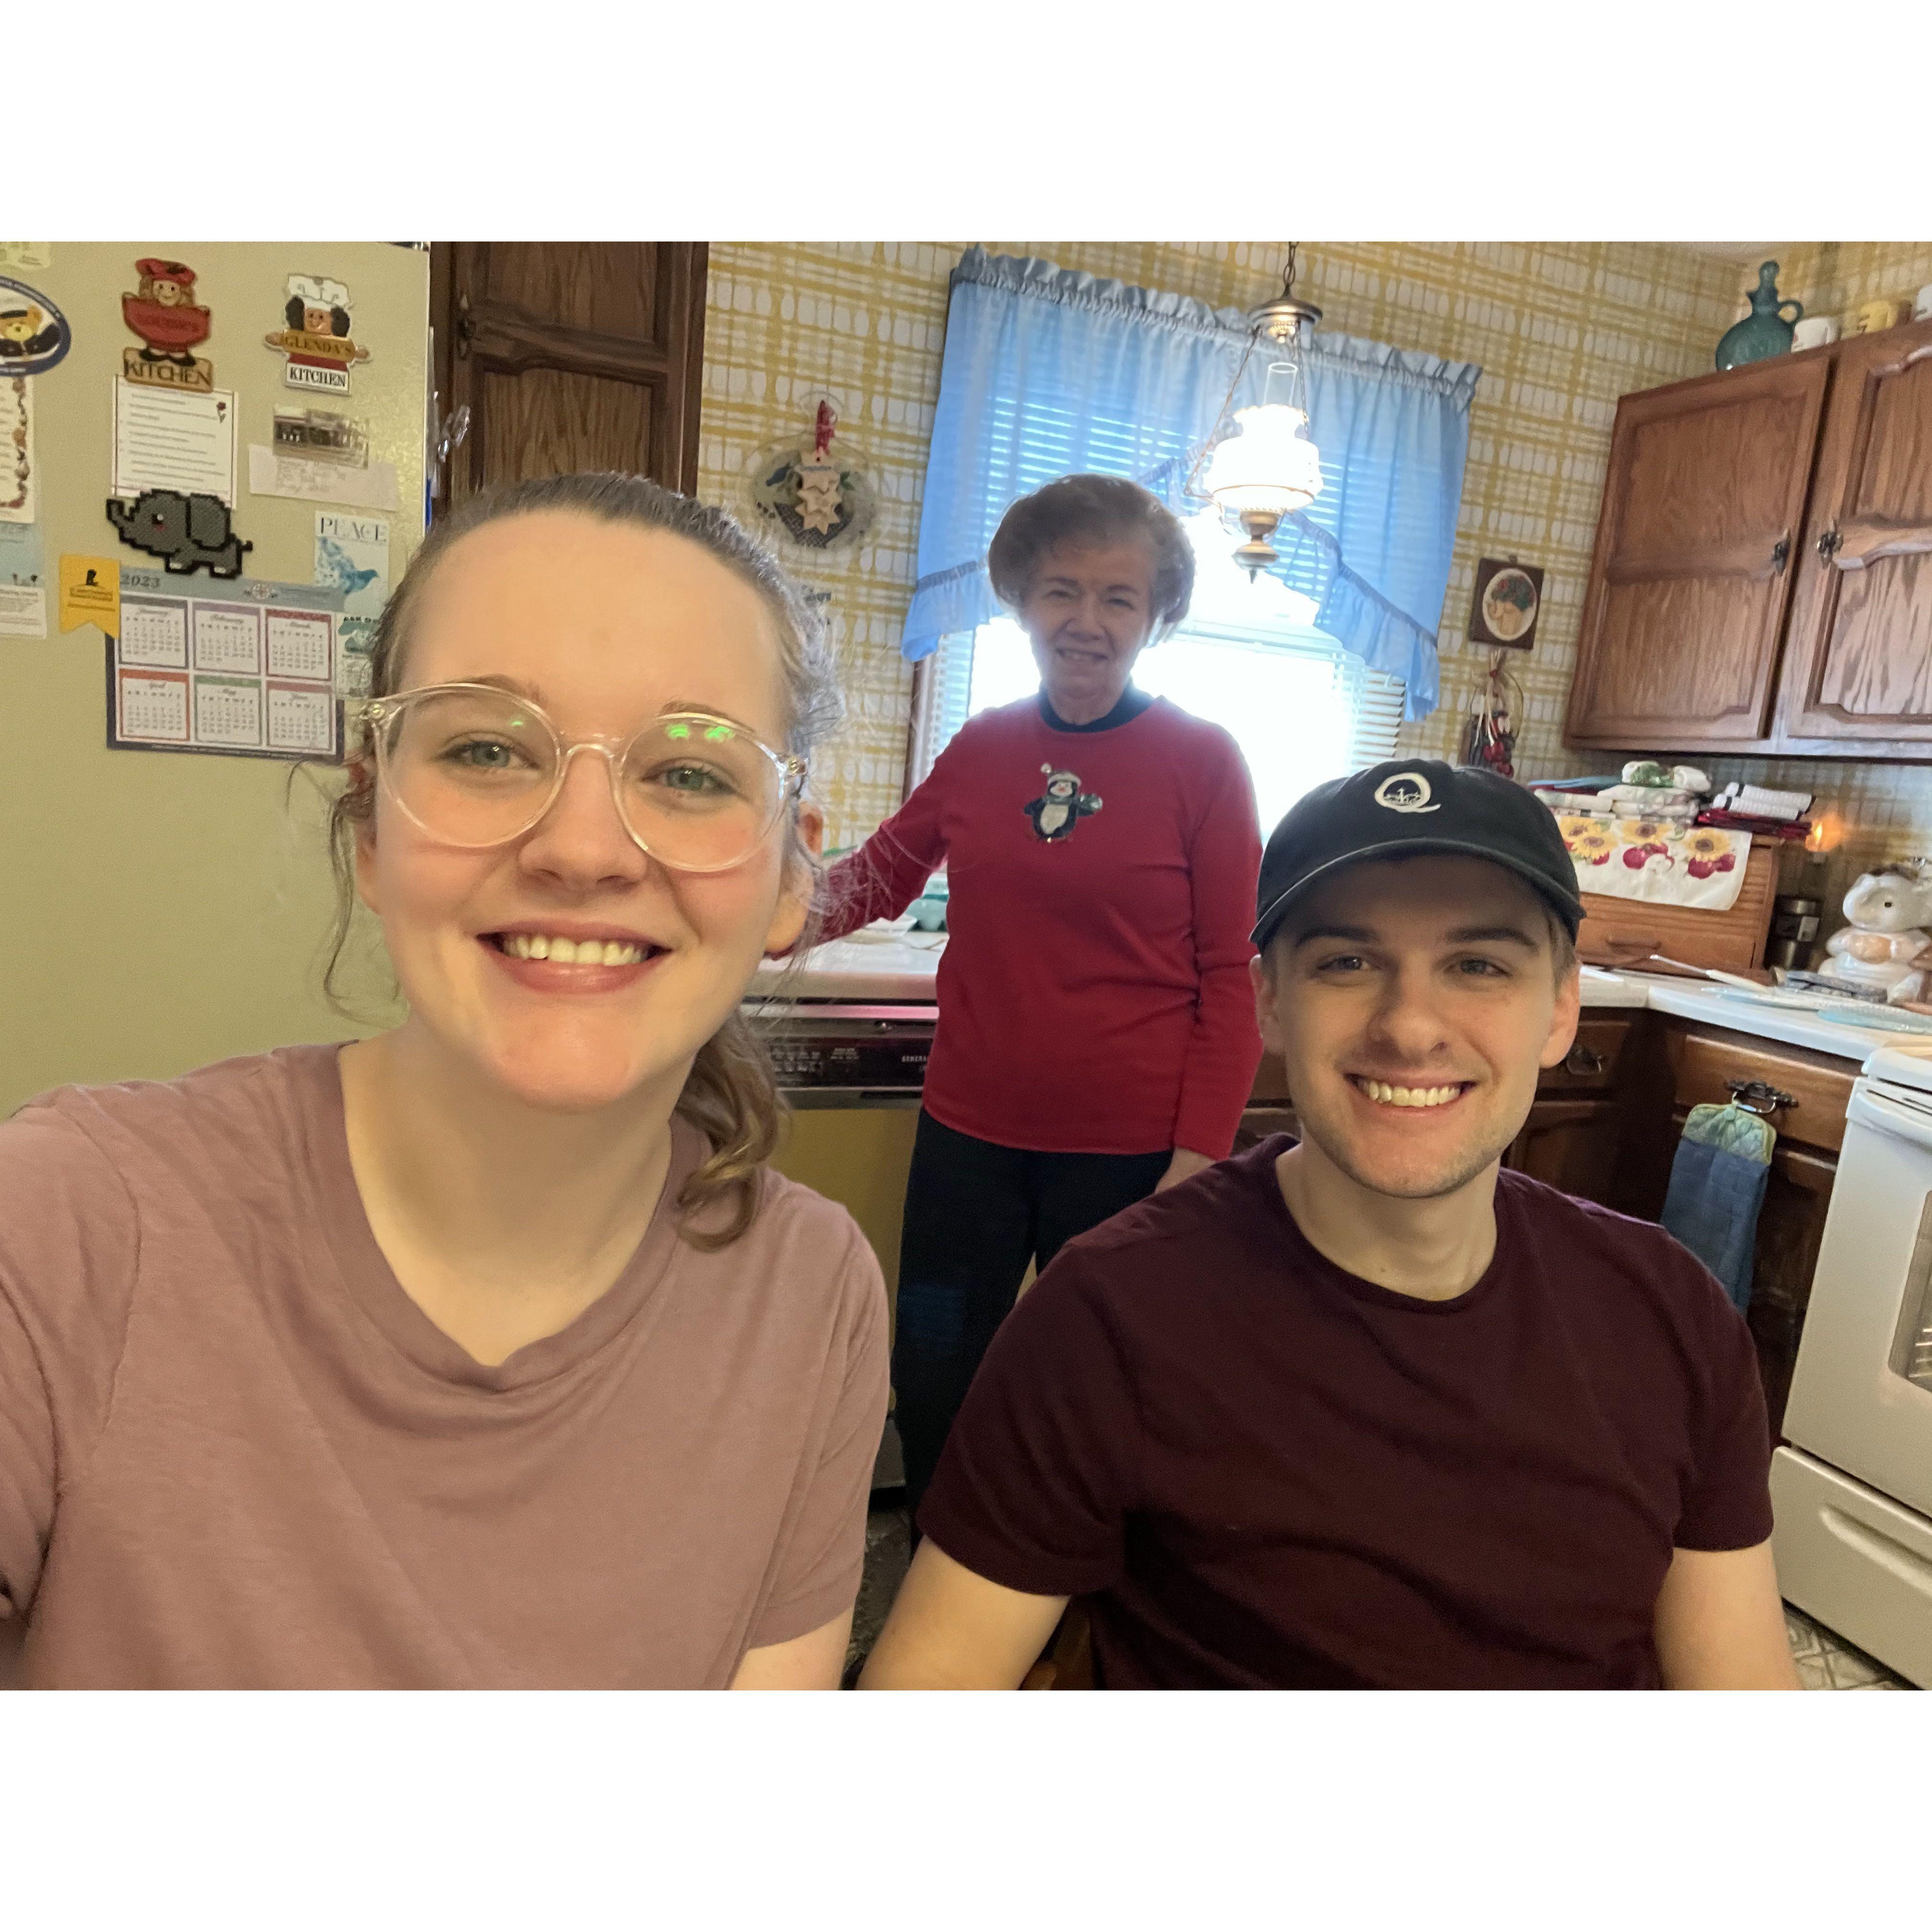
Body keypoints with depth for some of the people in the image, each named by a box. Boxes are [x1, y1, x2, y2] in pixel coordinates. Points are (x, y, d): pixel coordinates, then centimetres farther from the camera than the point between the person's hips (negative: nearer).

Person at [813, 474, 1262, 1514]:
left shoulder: (1202, 759, -6)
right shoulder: (981, 746, 4)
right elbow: (881, 872, 15)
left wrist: (1199, 1156, -12)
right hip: (969, 1132, 4)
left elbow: (1228, 975, -7)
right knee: (931, 1385, 16)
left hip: (1129, 1147, -3)